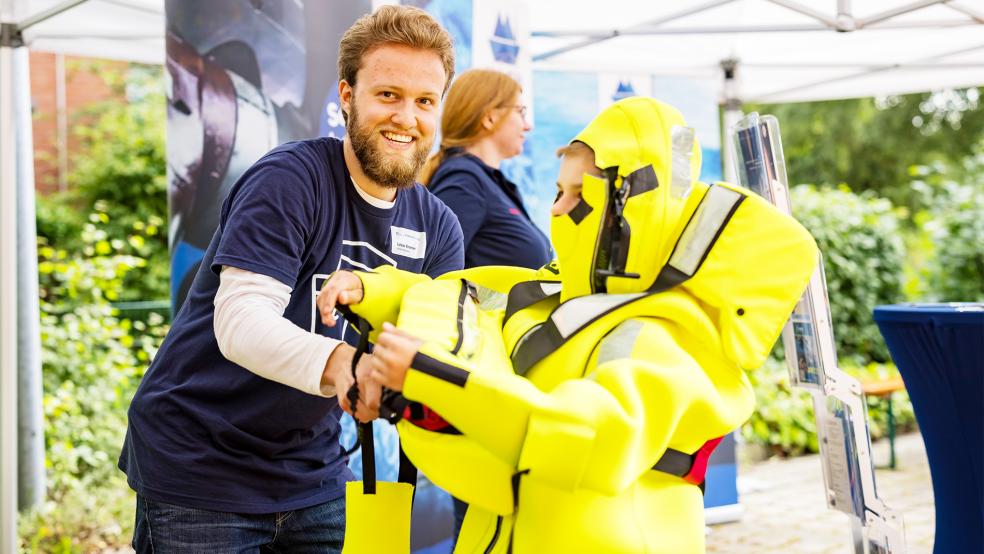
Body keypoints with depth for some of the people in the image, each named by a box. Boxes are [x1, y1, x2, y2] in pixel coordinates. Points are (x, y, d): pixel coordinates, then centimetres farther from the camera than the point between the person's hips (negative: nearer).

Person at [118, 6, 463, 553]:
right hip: (200, 465, -5)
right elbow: (239, 321, -27)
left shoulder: (437, 228, 3)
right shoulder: (289, 179, -16)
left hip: (313, 471, 6)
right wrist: (338, 363, -45)